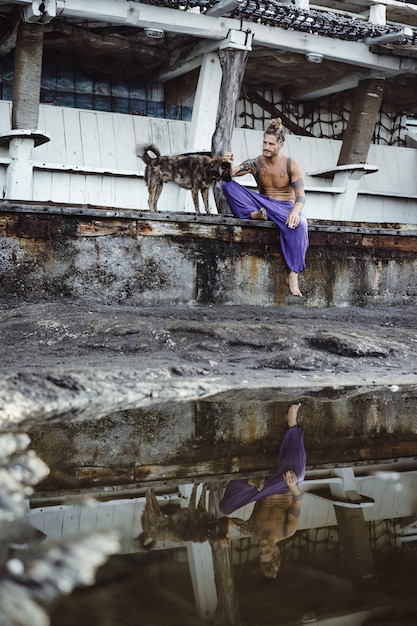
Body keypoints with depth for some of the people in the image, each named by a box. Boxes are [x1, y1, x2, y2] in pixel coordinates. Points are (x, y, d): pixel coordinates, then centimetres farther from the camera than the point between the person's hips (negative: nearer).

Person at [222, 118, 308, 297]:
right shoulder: (255, 163, -1)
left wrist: (295, 211, -35)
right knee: (228, 185, -16)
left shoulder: (291, 165, -7)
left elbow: (300, 195, -13)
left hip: (285, 207, -2)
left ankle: (293, 275, -38)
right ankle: (253, 214, -30)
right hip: (262, 204, 3)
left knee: (299, 224, -41)